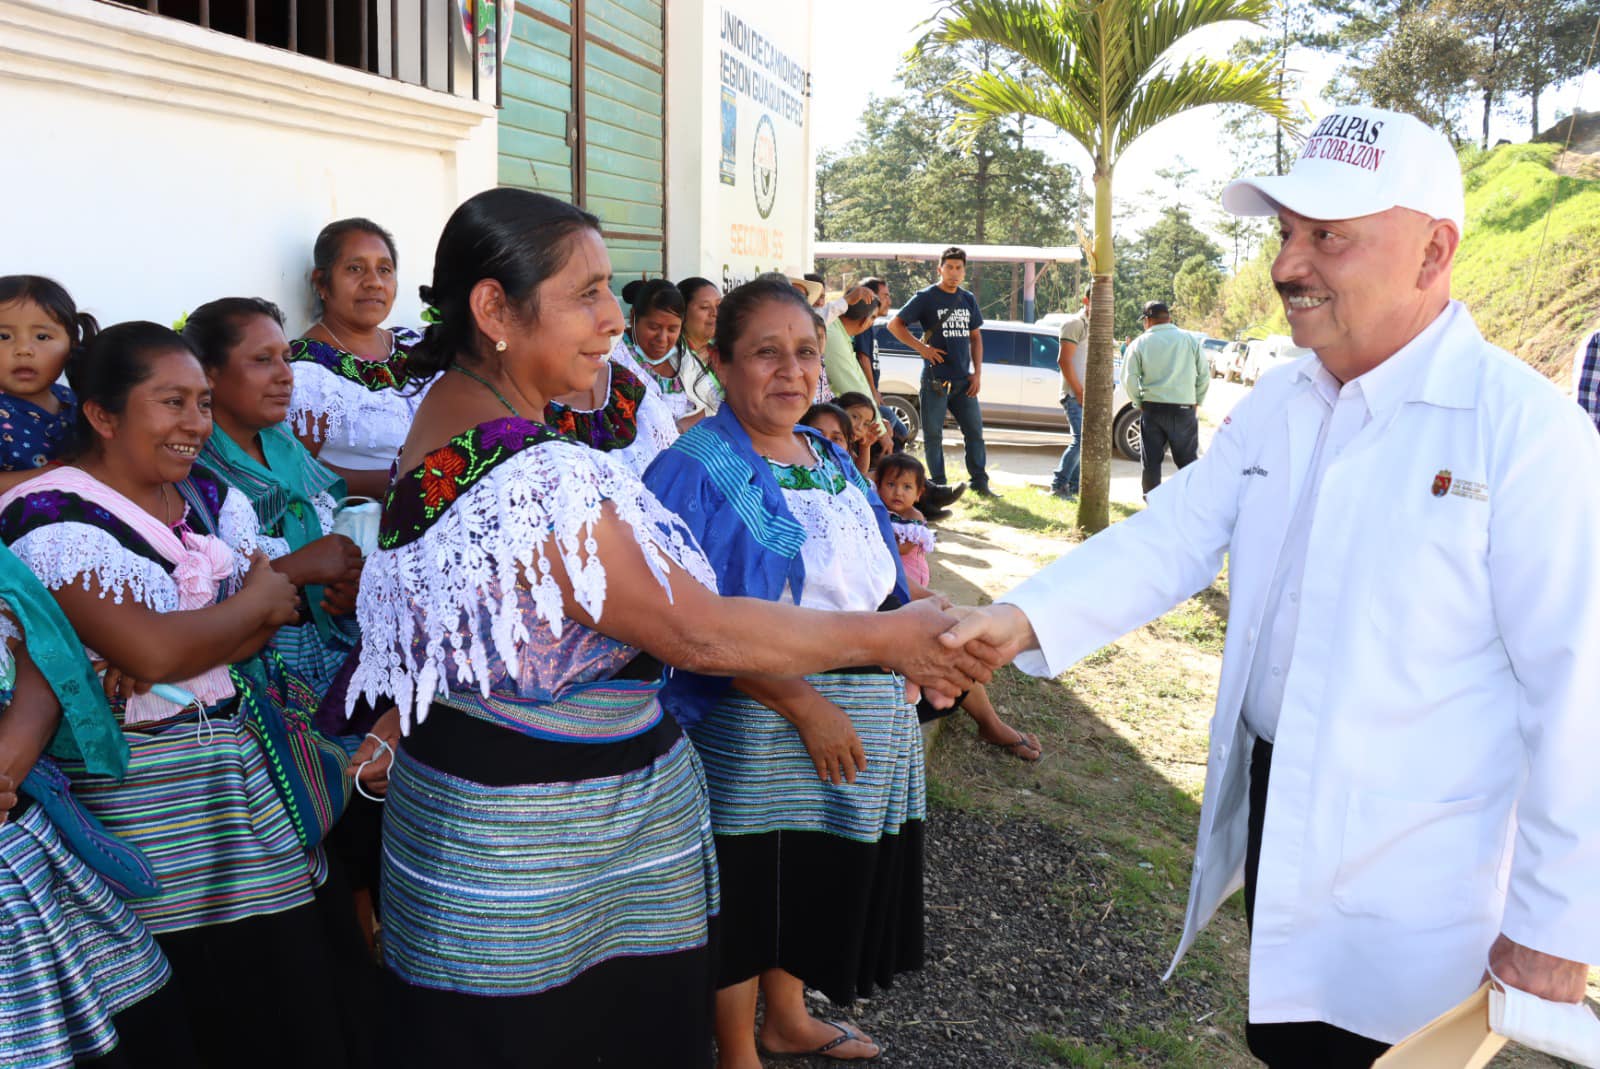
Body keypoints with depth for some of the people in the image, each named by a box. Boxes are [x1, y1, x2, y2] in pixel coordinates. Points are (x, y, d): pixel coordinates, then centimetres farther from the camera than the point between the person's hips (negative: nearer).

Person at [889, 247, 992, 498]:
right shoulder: (926, 297, -3)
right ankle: (939, 486, 8)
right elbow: (895, 324, -4)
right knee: (933, 434, 0)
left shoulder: (968, 299, 12)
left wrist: (977, 373, 8)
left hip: (963, 380, 5)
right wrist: (921, 347, -12)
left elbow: (975, 337, 17)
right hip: (935, 380, -5)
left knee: (974, 430, 6)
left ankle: (980, 484, 13)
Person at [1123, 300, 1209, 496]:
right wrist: (1196, 401, 13)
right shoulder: (1190, 339, 5)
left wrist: (1138, 403, 7)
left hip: (1152, 409, -1)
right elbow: (1205, 375, 5)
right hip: (1184, 409, 1)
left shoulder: (1140, 343, 0)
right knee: (1187, 460, 8)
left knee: (1151, 461, 7)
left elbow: (1129, 379, -4)